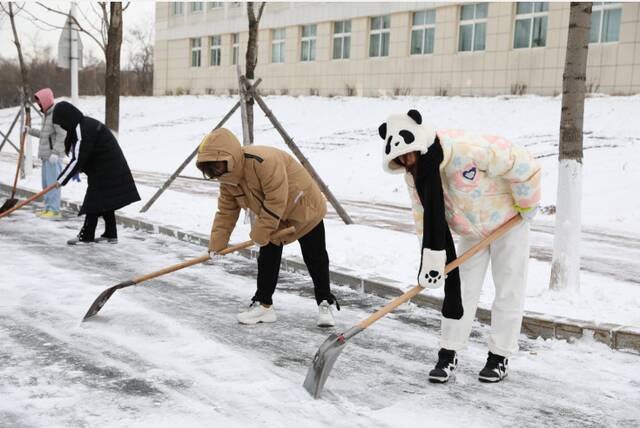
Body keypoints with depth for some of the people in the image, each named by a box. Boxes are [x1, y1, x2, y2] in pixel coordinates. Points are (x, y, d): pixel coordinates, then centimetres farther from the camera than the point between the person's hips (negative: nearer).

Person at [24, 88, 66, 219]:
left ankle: (54, 210, -7)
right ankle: (48, 208, 19)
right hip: (46, 154, 10)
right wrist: (30, 130, 18)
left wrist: (55, 153, -24)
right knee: (46, 183, 13)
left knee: (53, 182, -9)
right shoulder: (46, 114, 18)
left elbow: (62, 135, -20)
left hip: (54, 155, -10)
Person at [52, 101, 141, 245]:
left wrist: (61, 180, -18)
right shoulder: (85, 123, 11)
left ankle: (86, 236, 2)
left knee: (94, 201, -4)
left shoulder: (83, 130, -21)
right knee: (105, 202, 13)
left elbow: (78, 159, -23)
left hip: (105, 170, -10)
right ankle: (110, 234, 18)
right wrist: (76, 171, 12)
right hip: (107, 168, 10)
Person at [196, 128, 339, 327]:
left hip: (303, 208, -7)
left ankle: (326, 303, 13)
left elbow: (276, 200, -34)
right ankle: (263, 304, 13)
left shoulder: (264, 161, -36)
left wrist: (260, 233, -27)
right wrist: (216, 243, -7)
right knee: (267, 260, 4)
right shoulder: (227, 179, -8)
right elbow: (226, 212, -1)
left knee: (316, 259, 2)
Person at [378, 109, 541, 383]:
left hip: (508, 222, -5)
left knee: (509, 291, 2)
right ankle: (449, 354, 10)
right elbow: (425, 217, -8)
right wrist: (432, 259, -17)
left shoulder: (467, 148, -38)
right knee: (461, 288, 2)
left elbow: (523, 167, -30)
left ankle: (499, 356, 15)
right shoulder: (413, 175, -15)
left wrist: (526, 207, -17)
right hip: (470, 231, 5)